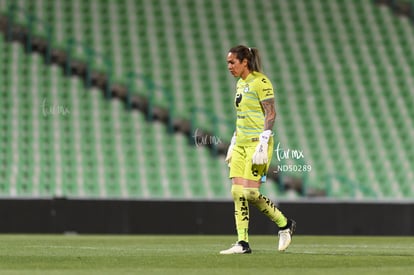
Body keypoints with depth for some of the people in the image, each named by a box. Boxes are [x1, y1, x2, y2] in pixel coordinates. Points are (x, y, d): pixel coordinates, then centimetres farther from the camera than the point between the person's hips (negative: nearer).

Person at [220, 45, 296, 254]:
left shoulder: (260, 82, -10)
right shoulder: (240, 84, 16)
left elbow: (270, 114, -15)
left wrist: (262, 145, -22)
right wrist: (233, 144, 21)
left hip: (257, 143, -9)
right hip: (241, 144, 9)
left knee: (250, 193, -14)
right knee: (237, 192, -2)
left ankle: (285, 224, 6)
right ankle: (242, 243, -2)